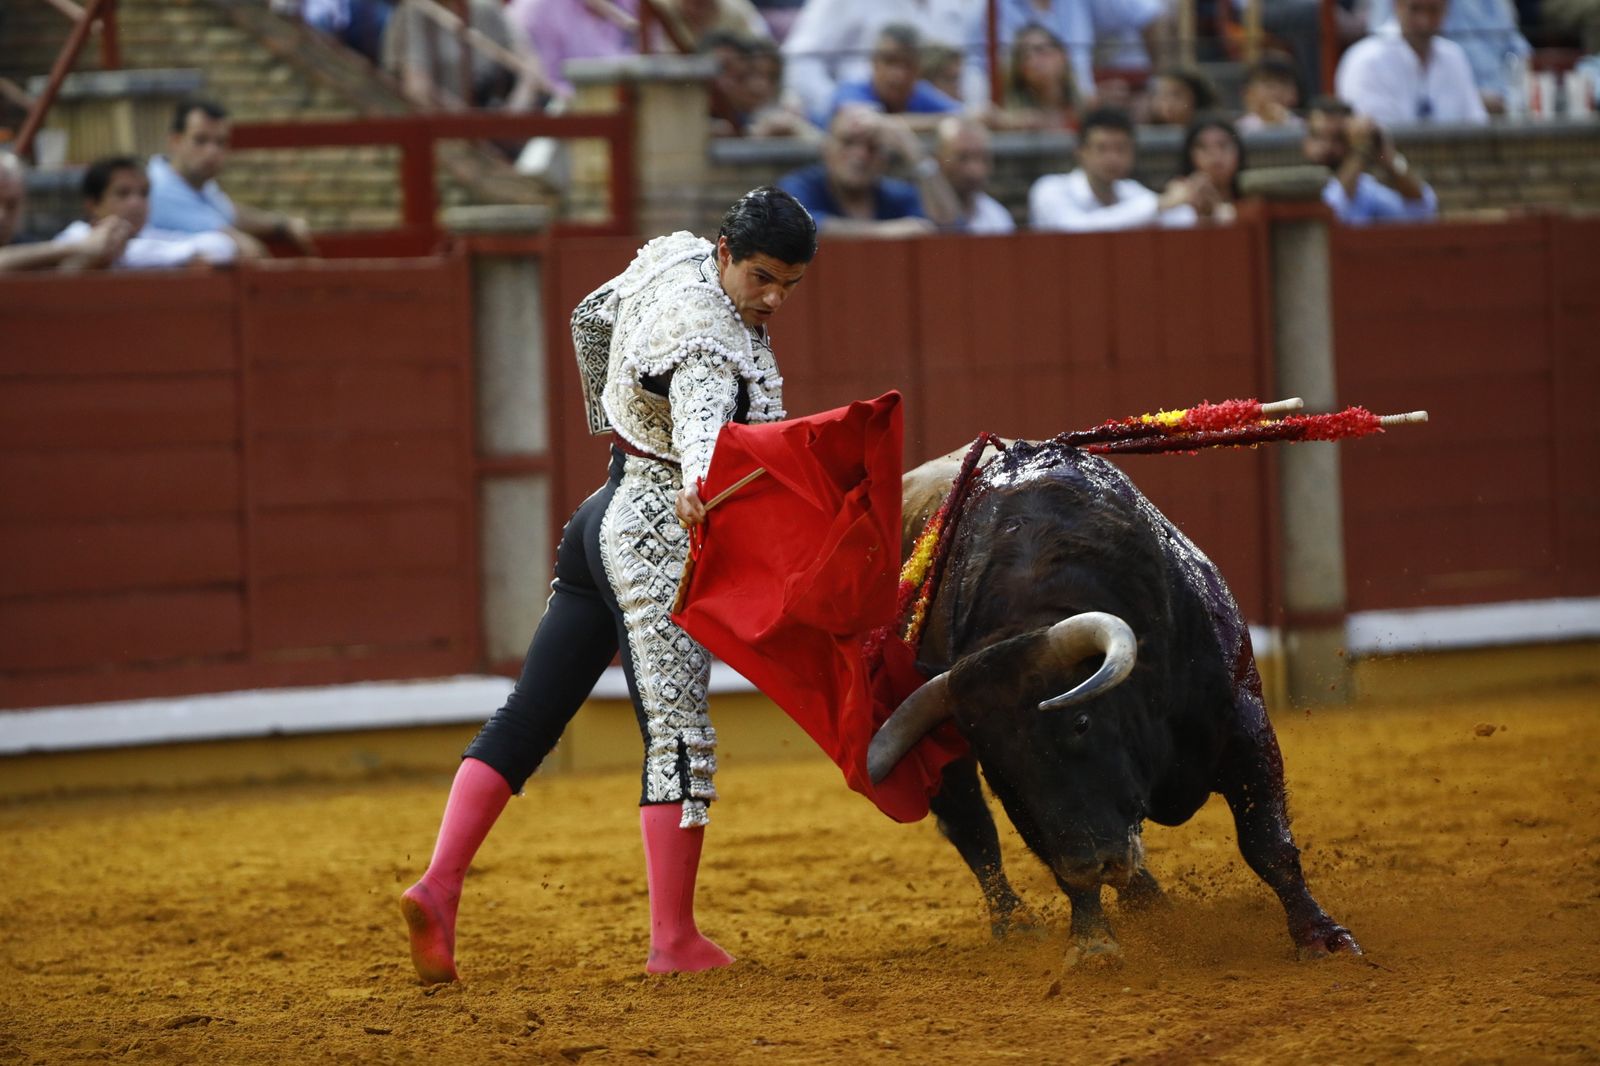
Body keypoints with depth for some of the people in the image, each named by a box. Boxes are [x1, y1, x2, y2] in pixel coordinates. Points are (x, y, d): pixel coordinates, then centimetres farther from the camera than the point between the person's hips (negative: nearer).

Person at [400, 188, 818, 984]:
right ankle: (675, 940, -1)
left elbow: (591, 317, 23)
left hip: (604, 519, 10)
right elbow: (702, 423, -45)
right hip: (659, 543, -10)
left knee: (528, 717, 7)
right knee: (678, 734, -4)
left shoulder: (669, 256, 4)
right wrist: (696, 488, -65)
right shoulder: (709, 343, -23)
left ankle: (437, 888, 2)